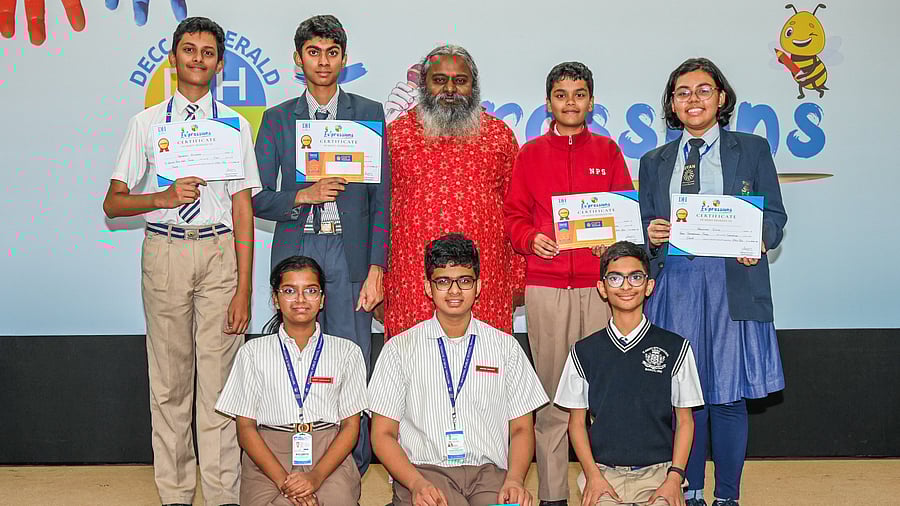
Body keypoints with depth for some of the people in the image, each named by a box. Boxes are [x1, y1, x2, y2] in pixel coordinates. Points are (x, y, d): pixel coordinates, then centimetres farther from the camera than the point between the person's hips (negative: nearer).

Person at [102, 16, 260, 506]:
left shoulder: (235, 125, 7)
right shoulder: (146, 123, 8)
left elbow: (243, 210, 2)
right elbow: (113, 203, 7)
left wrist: (243, 289, -4)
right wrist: (164, 198, -13)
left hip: (219, 252, -1)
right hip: (164, 251, 1)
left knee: (218, 375, 0)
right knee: (170, 378, 7)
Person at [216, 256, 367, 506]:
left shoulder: (347, 352, 12)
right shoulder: (253, 352, 12)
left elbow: (351, 426, 6)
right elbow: (246, 427, 6)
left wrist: (316, 476, -12)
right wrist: (282, 479, -11)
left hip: (330, 458, 0)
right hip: (267, 458, 0)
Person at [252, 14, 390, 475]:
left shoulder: (370, 114, 7)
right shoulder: (278, 119, 11)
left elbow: (382, 197, 3)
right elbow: (258, 198, 9)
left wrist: (377, 268, -5)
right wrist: (303, 196, -10)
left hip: (350, 252, -1)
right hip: (296, 249, 1)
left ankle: (353, 468, 8)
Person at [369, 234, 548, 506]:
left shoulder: (506, 347, 14)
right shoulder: (400, 348, 9)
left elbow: (521, 428, 13)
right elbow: (383, 434, 5)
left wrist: (515, 480, -8)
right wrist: (417, 483, -12)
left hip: (489, 472, 2)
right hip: (424, 470, -2)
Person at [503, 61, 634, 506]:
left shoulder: (607, 151, 13)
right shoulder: (530, 154, 12)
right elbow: (513, 214, 10)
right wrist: (530, 238, -9)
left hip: (600, 284, 1)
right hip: (546, 285, 0)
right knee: (550, 389, 1)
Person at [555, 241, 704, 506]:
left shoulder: (676, 348, 4)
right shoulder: (584, 352, 6)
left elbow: (684, 420, 7)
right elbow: (577, 421, 8)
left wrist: (674, 477, -5)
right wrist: (592, 475, -5)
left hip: (658, 472, 0)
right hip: (603, 471, 0)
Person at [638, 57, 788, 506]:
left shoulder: (752, 150, 10)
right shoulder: (655, 161, 16)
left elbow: (774, 215, 6)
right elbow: (644, 224, 15)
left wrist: (760, 241, -14)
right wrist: (650, 234, -8)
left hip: (732, 284, -2)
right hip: (674, 283, 2)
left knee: (728, 394, 0)